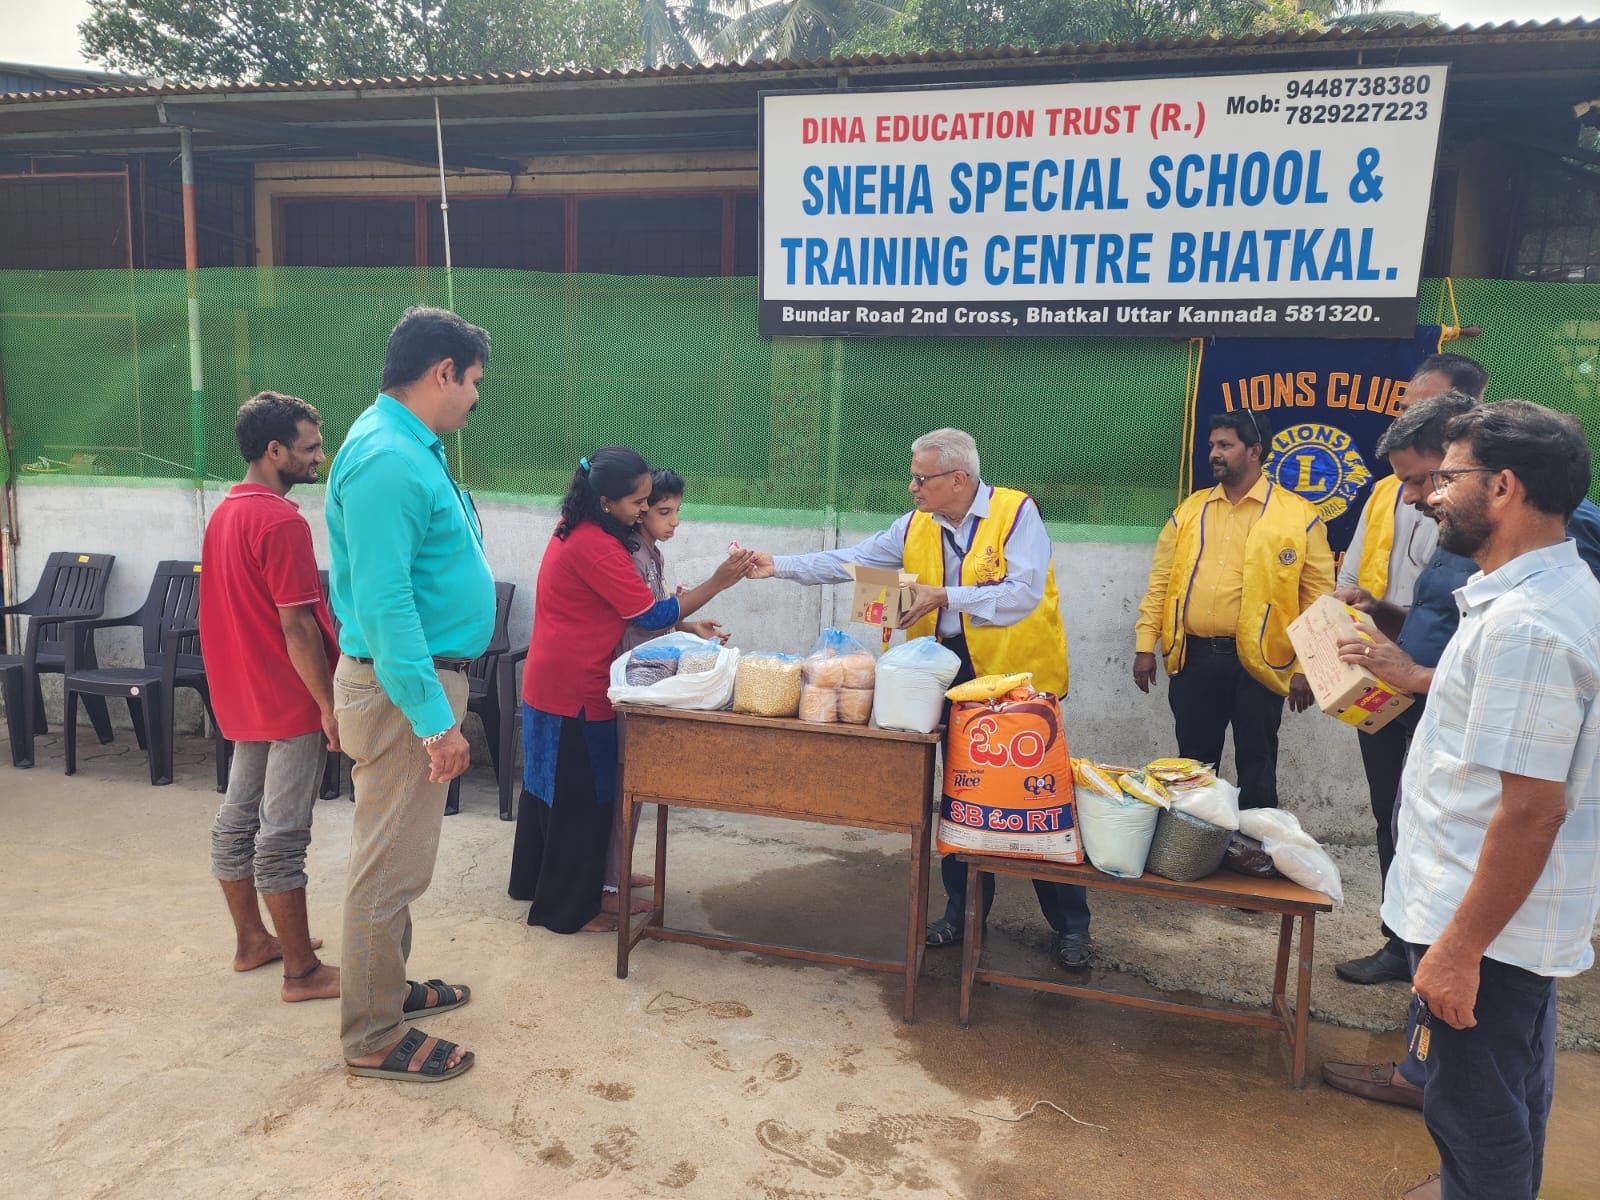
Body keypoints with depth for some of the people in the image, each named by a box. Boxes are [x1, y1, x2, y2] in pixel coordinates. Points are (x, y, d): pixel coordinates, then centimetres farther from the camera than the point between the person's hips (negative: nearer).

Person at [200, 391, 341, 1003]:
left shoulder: (223, 513, 10)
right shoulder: (282, 522, -20)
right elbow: (297, 626, -22)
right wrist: (330, 705, -16)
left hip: (242, 696, 10)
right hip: (289, 701, -9)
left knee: (238, 820, 16)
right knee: (281, 835, -3)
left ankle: (251, 941, 31)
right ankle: (302, 971, 7)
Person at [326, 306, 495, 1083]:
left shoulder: (408, 447, 12)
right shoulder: (387, 460, -22)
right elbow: (383, 603, -27)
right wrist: (433, 718, -26)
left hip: (418, 675, 11)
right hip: (404, 686, -11)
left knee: (396, 854, 22)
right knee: (391, 865, 1)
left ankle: (387, 986, 38)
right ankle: (374, 1039, 16)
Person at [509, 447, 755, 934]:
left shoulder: (576, 529, 7)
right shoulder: (597, 547, -24)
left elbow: (613, 608, 12)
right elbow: (652, 614, -20)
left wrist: (685, 624, 7)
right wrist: (717, 582, -15)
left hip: (549, 683, 10)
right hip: (576, 692, -10)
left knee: (549, 785, 22)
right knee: (581, 799, 3)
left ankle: (533, 879, 39)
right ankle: (569, 908, 17)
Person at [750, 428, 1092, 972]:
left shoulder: (1017, 512, -12)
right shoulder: (917, 527, 6)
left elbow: (1024, 593, -23)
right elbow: (848, 561, 7)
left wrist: (944, 596, -27)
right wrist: (780, 566, -1)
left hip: (1019, 675, -5)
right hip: (954, 675, 6)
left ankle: (1071, 925, 14)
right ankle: (964, 911, 28)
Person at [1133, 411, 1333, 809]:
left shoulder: (1299, 516, -2)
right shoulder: (1190, 510, 9)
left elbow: (1317, 597, -3)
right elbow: (1160, 582, 9)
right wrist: (1145, 644, 3)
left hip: (1258, 663, -3)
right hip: (1193, 658, 3)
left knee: (1256, 769, 8)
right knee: (1194, 764, 13)